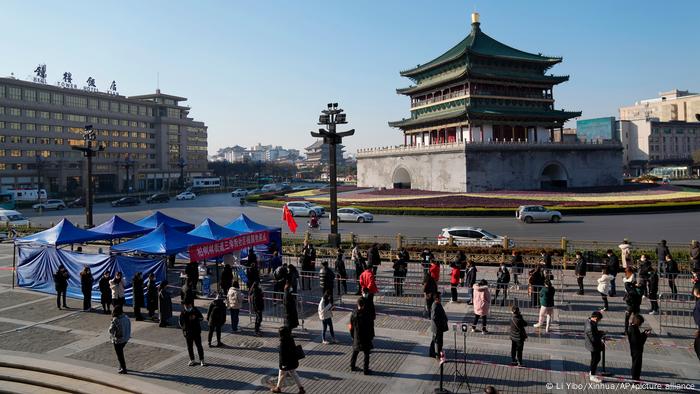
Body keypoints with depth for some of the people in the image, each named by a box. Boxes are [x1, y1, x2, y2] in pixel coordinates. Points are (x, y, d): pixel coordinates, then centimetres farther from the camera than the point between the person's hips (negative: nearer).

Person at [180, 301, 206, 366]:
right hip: (188, 333, 2)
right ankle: (192, 360, 23)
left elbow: (202, 318, 2)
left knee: (199, 346, 0)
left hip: (196, 332, -2)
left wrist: (195, 318, -18)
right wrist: (184, 329, -9)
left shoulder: (196, 311, -4)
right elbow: (181, 322, 4)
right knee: (189, 347, 9)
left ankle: (202, 360, 9)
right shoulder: (183, 313, -1)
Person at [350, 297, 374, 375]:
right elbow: (371, 327, -10)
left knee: (355, 352, 21)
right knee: (366, 354, 7)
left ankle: (352, 366, 33)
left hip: (356, 337, 4)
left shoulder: (353, 314, -6)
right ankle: (366, 370, 10)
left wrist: (352, 335, 16)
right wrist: (372, 336, 4)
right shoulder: (367, 315, -18)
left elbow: (351, 326, 3)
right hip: (366, 338, -4)